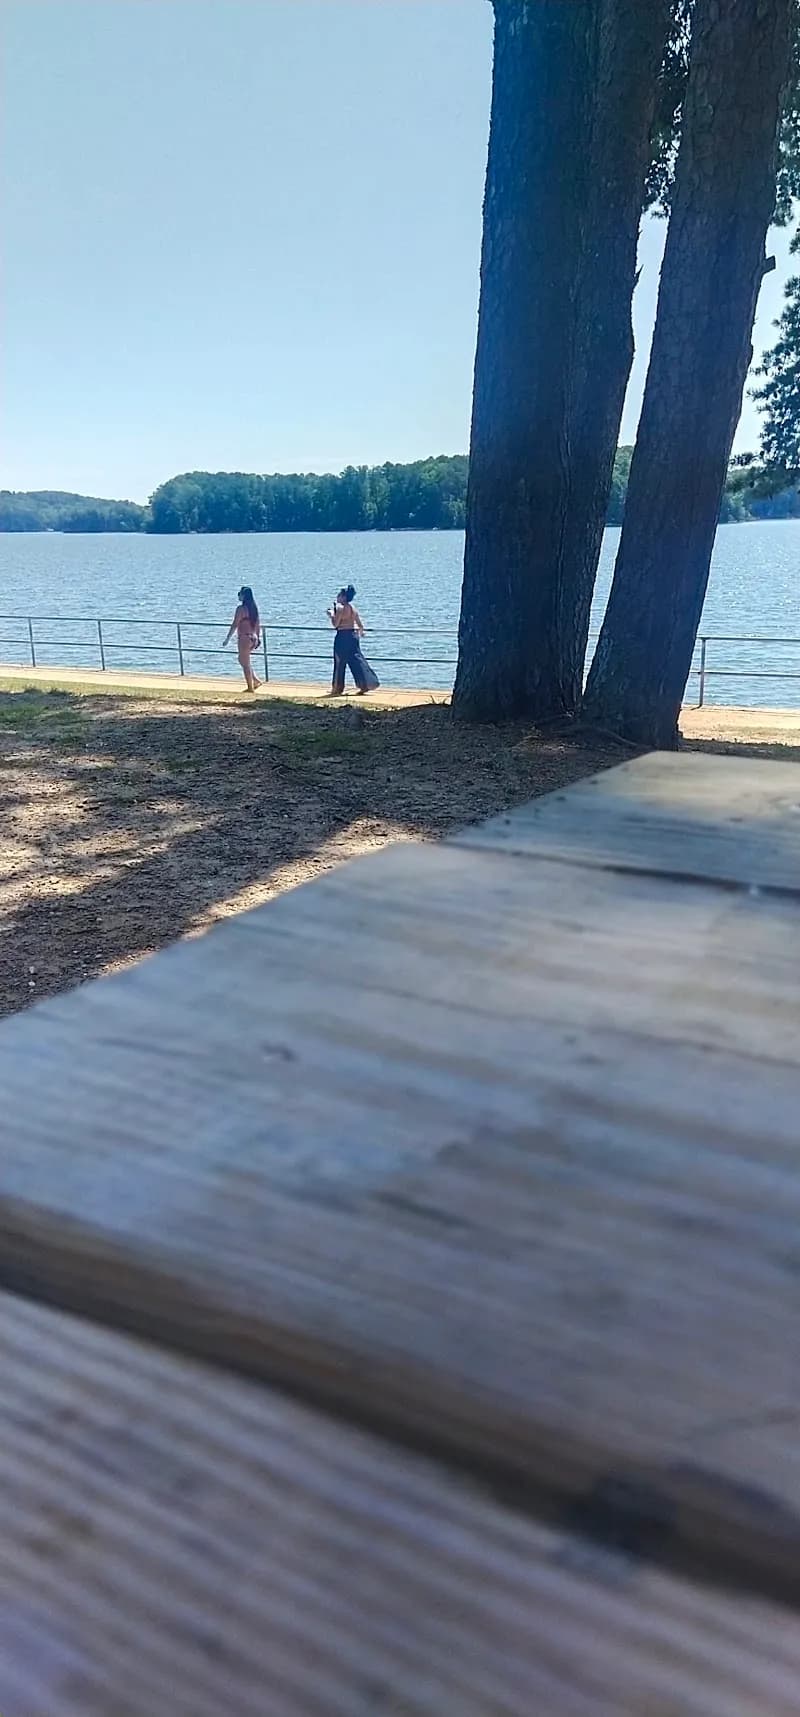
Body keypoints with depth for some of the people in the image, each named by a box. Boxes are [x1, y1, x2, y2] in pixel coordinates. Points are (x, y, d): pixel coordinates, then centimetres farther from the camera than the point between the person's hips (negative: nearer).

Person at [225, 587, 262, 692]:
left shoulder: (241, 608, -14)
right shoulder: (253, 608, 9)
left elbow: (234, 624, -15)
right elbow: (258, 625, 14)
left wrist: (228, 639, -10)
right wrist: (258, 638, 22)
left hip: (244, 638, -8)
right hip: (253, 638, 8)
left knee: (245, 663, 2)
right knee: (242, 660, 22)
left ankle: (250, 687, 7)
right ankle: (255, 680, 15)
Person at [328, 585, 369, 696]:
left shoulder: (340, 608, -12)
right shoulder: (353, 609, 11)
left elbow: (335, 624, -13)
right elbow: (361, 625, 13)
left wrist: (331, 615, 2)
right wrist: (361, 632, 31)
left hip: (342, 636, -7)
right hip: (353, 635, 7)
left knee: (339, 663, 1)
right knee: (355, 661, 8)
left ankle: (337, 688, 7)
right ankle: (363, 685, 3)